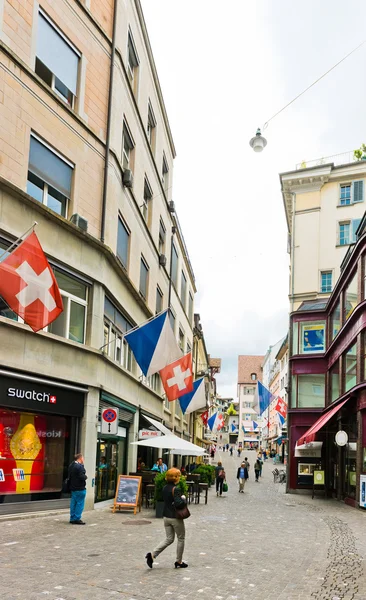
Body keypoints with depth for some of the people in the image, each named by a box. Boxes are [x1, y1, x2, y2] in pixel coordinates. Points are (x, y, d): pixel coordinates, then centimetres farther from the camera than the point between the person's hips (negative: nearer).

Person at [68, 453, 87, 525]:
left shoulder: (71, 466, 11)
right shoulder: (80, 466, -19)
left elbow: (69, 477, 17)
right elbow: (82, 477, -25)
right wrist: (86, 477, -6)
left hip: (73, 488, 9)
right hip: (80, 488, -9)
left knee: (73, 503, 13)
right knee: (80, 503, -2)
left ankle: (72, 518, 18)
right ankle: (77, 519, 0)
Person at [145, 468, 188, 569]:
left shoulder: (165, 488, 5)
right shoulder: (176, 489, -20)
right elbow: (178, 503, -30)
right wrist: (184, 498, -11)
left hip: (166, 517, 7)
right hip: (176, 518, -7)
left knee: (169, 539, 14)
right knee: (181, 539, 12)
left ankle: (152, 554, 0)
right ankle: (179, 562, 20)